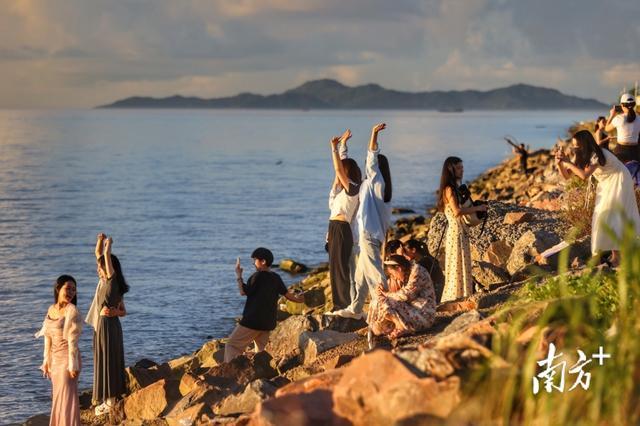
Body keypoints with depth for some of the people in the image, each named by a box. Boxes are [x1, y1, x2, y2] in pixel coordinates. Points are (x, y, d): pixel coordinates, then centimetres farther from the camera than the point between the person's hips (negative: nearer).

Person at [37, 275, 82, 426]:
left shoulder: (72, 310, -12)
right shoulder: (51, 309, 8)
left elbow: (73, 340, -15)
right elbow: (48, 337, 12)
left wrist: (73, 365, -18)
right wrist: (46, 361, 11)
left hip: (67, 358, -7)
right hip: (55, 359, 7)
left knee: (67, 397, -4)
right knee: (58, 396, 13)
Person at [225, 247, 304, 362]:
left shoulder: (258, 276, -12)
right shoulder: (276, 278, 8)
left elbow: (244, 291, -8)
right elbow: (287, 293, 17)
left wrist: (238, 276, 3)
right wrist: (296, 298, 36)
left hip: (253, 321, -7)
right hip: (268, 322, 8)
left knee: (232, 345, -4)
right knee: (261, 350, 14)